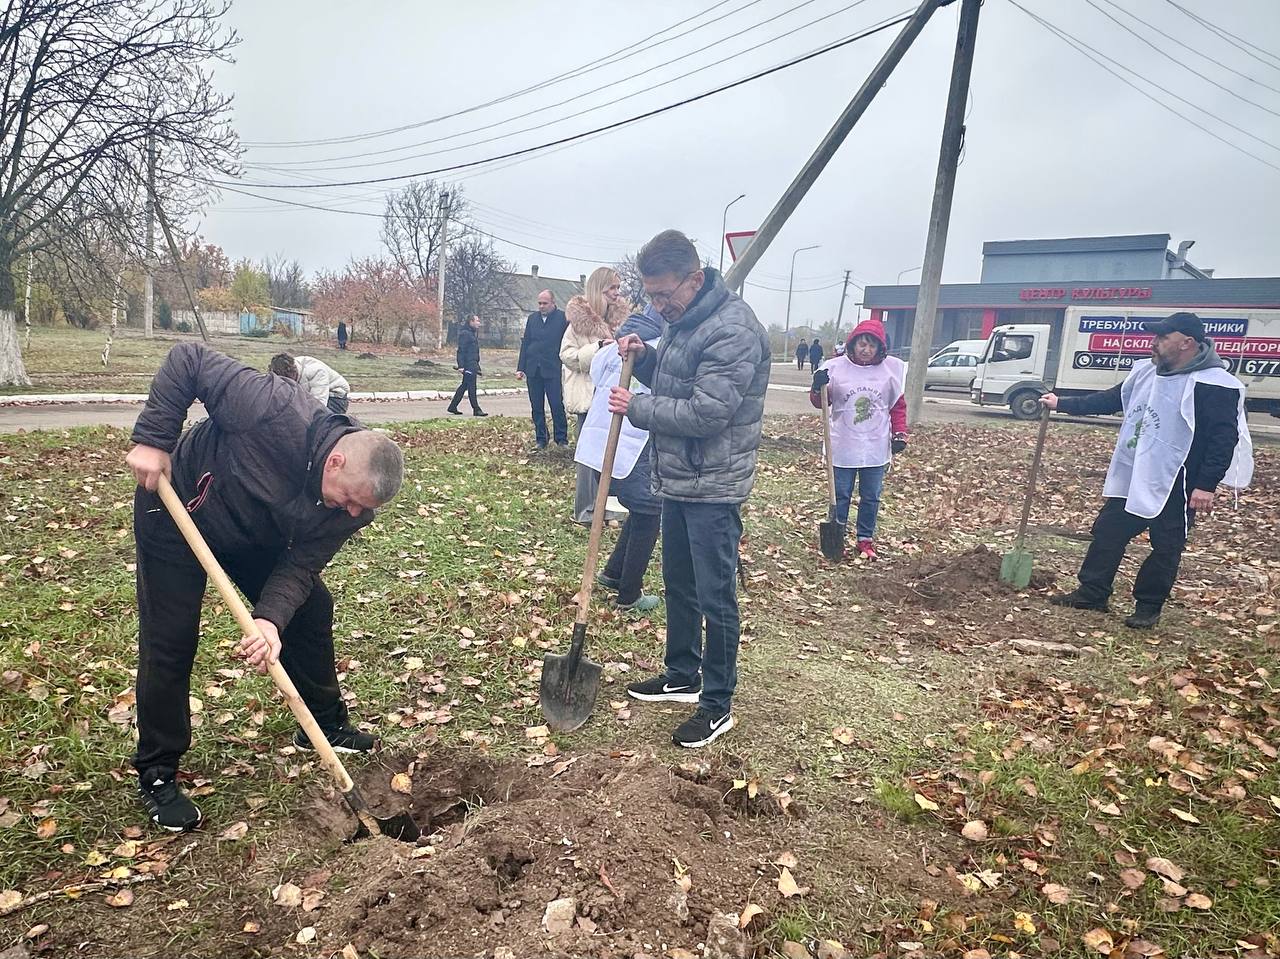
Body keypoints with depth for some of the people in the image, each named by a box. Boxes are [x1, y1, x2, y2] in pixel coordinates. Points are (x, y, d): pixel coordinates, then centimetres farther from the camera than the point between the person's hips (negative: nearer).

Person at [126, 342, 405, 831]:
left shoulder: (354, 504, -22)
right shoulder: (279, 412, -40)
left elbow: (300, 565, -19)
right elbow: (187, 359, -30)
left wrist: (271, 620, -36)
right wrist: (152, 439, -31)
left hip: (255, 537, 5)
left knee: (312, 608, 4)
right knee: (169, 643, -4)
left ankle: (325, 723, 24)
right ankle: (156, 774, 14)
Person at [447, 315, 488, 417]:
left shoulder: (474, 333, 18)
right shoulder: (465, 333, -12)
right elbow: (461, 350, -16)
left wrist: (477, 365, 22)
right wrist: (461, 366, -21)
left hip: (473, 364, 10)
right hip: (468, 364, -10)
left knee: (464, 385, 13)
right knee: (471, 387, -7)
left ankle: (453, 407, 19)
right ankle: (476, 409, -4)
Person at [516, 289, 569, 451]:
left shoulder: (563, 318, -3)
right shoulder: (532, 318, 12)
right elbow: (525, 343, 13)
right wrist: (521, 368, 8)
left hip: (552, 370, -5)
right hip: (533, 370, 5)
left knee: (557, 406, -4)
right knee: (537, 407, 8)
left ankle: (562, 439, 6)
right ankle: (540, 440, 16)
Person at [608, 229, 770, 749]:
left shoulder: (733, 329, -21)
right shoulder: (682, 318, 10)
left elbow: (706, 413, -27)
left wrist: (636, 406, -16)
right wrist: (644, 356, 1)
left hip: (712, 487, -10)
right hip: (678, 479, 10)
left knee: (715, 597, 1)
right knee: (678, 584, 20)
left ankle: (717, 705, 15)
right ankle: (682, 675, 37)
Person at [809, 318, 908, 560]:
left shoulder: (891, 368, -2)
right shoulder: (836, 367, -5)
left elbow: (898, 406, 7)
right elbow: (820, 403, 0)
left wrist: (900, 435, -1)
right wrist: (818, 387, -21)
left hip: (876, 448, 1)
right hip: (843, 448, -1)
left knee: (871, 498, 11)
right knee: (840, 497, 7)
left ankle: (866, 540, 24)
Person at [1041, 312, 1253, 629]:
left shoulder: (1215, 385, -17)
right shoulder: (1145, 371, 6)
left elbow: (1225, 438, -19)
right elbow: (1109, 400, 18)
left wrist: (1207, 485, -23)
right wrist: (1063, 404, 15)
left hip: (1175, 486, -7)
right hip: (1131, 477, 7)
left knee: (1165, 549, 6)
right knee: (1107, 533, 10)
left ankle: (1148, 607, 20)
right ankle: (1091, 593, 20)